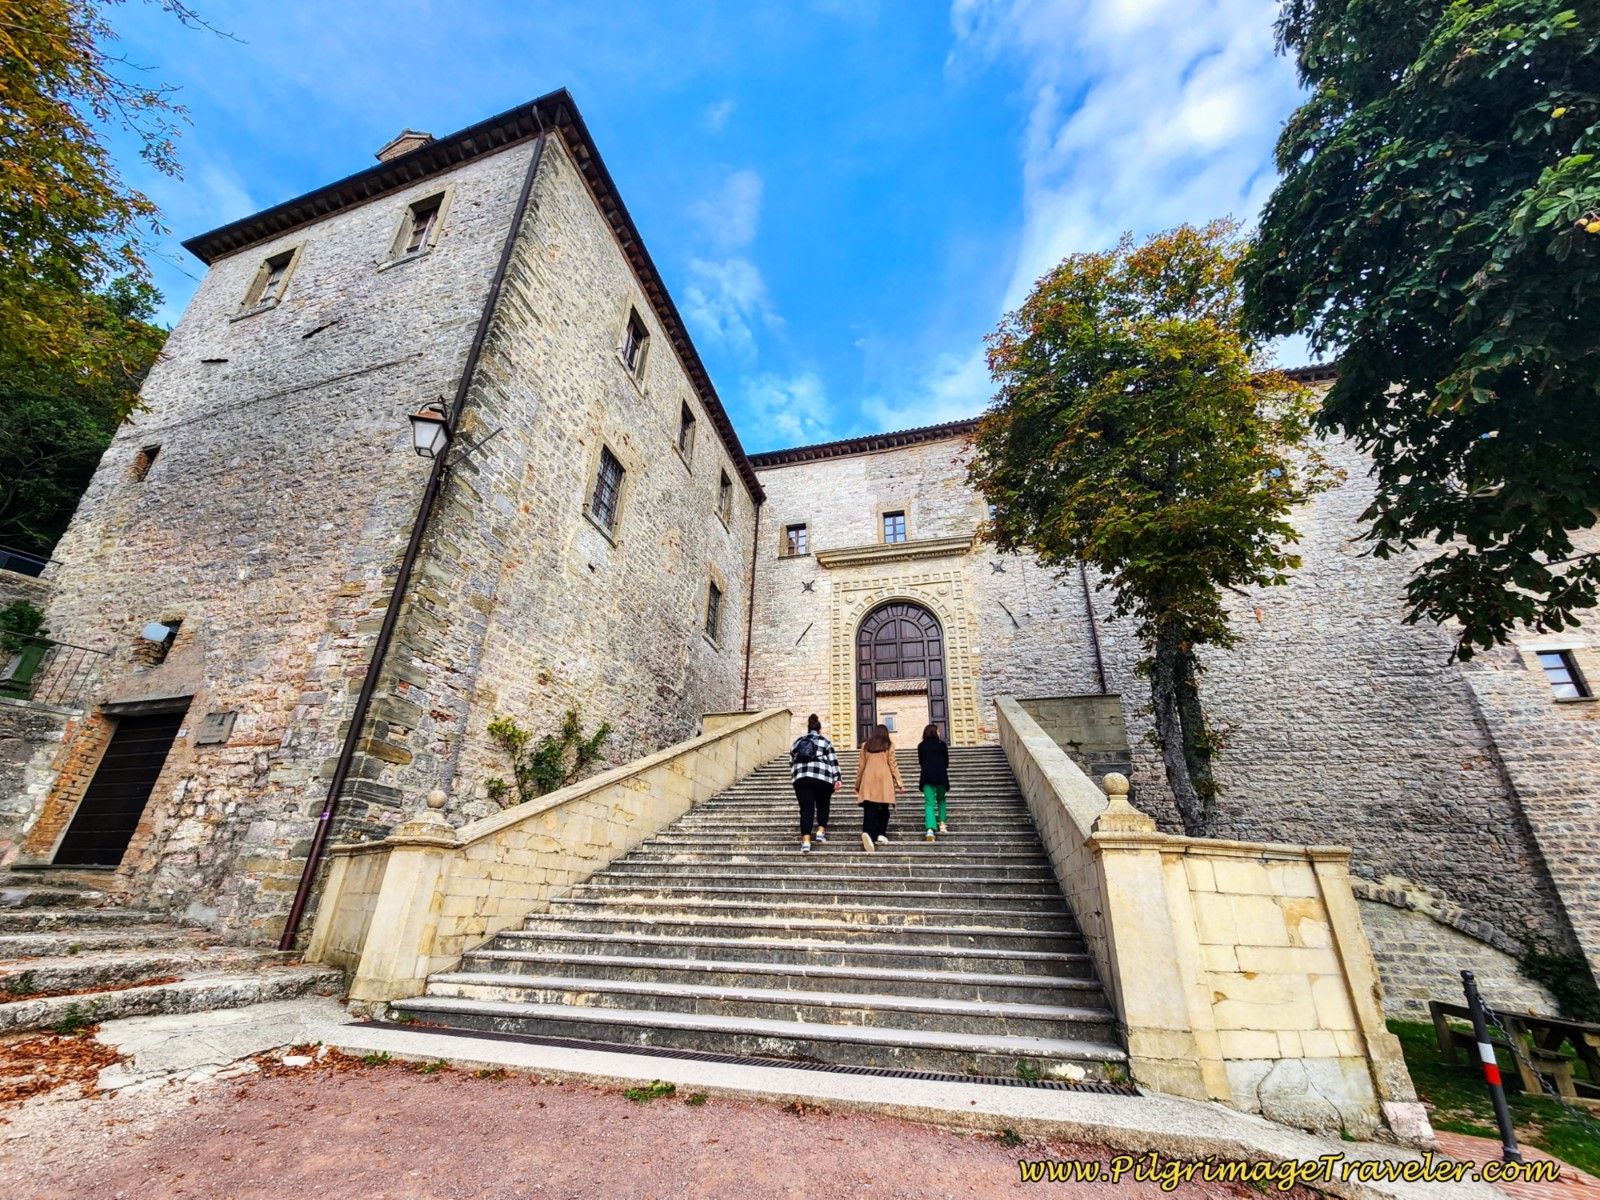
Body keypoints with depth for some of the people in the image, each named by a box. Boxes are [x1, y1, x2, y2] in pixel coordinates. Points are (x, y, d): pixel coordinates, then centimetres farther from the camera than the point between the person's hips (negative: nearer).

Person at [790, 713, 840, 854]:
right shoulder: (825, 741, 8)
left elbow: (792, 762, 22)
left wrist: (793, 778, 32)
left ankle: (806, 841, -11)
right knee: (822, 806, 20)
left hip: (801, 778, 2)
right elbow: (833, 761, 2)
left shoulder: (797, 742, 18)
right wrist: (836, 779, 4)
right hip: (822, 778, -2)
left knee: (806, 808, -1)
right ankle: (820, 832, 10)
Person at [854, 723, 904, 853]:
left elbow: (861, 766, 13)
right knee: (883, 808, 13)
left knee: (869, 809, -5)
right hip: (884, 780, -1)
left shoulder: (866, 745, 13)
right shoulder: (889, 745, 8)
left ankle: (867, 832, -25)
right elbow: (893, 765, 3)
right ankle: (881, 834, 6)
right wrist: (899, 782, 6)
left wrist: (858, 784, 20)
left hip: (868, 780, 1)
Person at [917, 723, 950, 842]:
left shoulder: (921, 745, 10)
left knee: (929, 802, -5)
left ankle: (930, 829, -23)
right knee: (941, 799, 21)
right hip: (940, 774, 0)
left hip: (927, 775, 0)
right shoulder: (942, 744, 6)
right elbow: (946, 762, 11)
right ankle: (942, 824, 10)